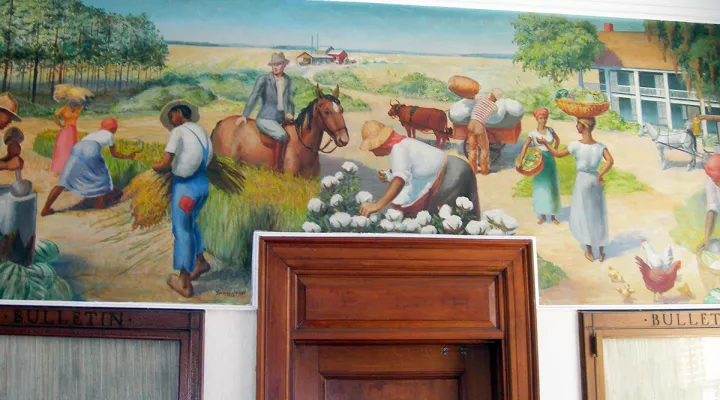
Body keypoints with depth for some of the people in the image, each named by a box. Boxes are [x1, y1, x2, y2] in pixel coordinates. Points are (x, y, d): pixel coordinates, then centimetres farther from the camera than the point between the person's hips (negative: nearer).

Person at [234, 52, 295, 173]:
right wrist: (245, 115, -21)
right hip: (265, 119, -6)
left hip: (282, 119, 6)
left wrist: (290, 113, 1)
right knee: (282, 135, -32)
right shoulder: (263, 79, -4)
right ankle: (275, 169, -25)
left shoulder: (288, 80, 13)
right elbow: (254, 97, -12)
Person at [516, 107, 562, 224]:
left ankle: (552, 215, 15)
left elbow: (557, 139, 21)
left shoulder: (550, 130, 1)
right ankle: (542, 215, 13)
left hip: (550, 161, 2)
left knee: (552, 187, 5)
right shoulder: (533, 134, -9)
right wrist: (520, 161, -36)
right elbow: (525, 147, -23)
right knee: (540, 187, 3)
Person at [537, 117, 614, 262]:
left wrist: (545, 143, 11)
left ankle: (589, 252, 14)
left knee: (582, 216, 11)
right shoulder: (600, 146, -6)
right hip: (595, 181, 3)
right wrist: (600, 176, -13)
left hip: (582, 180, -3)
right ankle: (601, 253, 19)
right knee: (598, 217, 14)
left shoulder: (575, 145, -15)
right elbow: (610, 161, -22)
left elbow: (557, 154, -2)